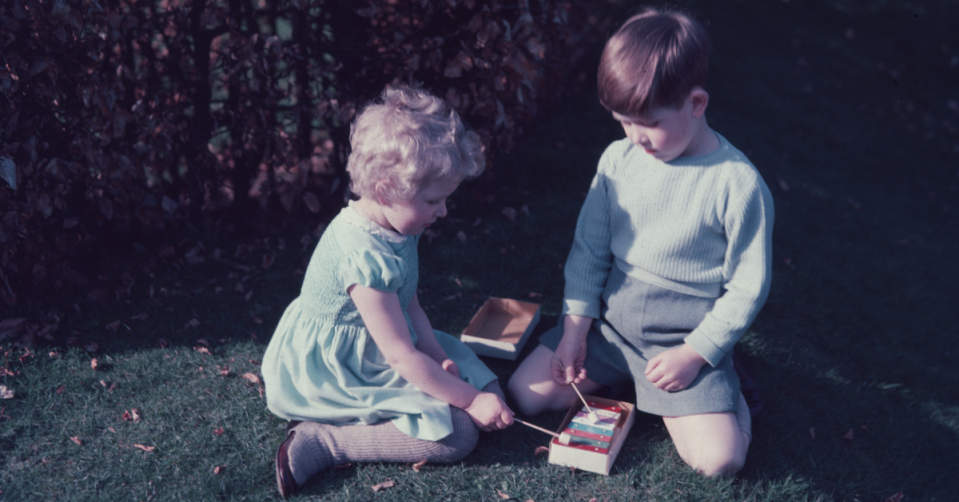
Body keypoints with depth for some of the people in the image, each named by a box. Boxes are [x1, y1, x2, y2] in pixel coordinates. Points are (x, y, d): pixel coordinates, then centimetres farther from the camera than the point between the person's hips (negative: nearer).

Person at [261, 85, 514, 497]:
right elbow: (401, 355, -25)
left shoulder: (396, 224, -1)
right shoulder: (366, 255, -30)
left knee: (484, 383, 4)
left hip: (374, 351, 10)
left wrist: (438, 356, -5)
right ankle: (322, 441, -13)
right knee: (458, 432, -17)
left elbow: (409, 305, 10)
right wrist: (471, 400, -18)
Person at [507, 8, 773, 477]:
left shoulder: (738, 184, -17)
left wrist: (694, 354, -14)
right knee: (525, 394, -4)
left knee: (720, 458, -18)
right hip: (610, 320, 5)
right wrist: (575, 327, -1)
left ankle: (711, 380, 12)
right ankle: (625, 373, 13)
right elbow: (589, 248, 5)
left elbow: (747, 285, -10)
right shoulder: (619, 159, -4)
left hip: (686, 338, -4)